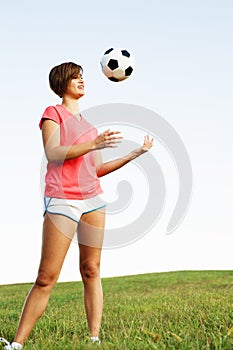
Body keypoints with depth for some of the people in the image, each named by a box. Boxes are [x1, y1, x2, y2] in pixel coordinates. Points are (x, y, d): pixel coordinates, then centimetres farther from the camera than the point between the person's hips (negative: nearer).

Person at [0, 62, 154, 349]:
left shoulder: (87, 123, 22)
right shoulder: (53, 113, 4)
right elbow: (53, 154, -12)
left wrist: (135, 153, 17)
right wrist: (94, 144, -21)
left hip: (92, 198, 7)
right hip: (62, 200, -6)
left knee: (91, 271, 3)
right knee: (46, 278, -9)